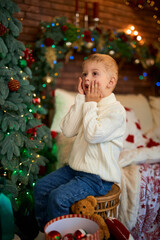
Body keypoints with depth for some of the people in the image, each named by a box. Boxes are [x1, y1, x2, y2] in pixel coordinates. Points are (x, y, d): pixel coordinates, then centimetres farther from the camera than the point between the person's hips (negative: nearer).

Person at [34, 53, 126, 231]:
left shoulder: (116, 110, -16)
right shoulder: (88, 104, 8)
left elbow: (92, 135, -28)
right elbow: (67, 130, -5)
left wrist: (90, 104, -17)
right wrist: (80, 100, -8)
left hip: (98, 177, -8)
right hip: (76, 167, 8)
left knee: (58, 197, -19)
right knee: (41, 186, 6)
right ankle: (42, 226, 25)